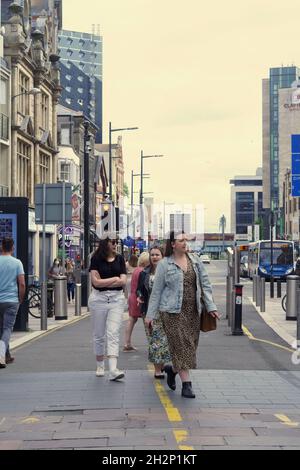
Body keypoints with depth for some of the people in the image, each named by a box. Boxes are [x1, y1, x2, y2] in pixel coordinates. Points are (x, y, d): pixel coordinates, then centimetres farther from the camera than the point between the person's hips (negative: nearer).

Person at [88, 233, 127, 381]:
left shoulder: (119, 259, 9)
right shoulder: (96, 259, -1)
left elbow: (123, 282, 1)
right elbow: (96, 281, -10)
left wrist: (104, 282, -8)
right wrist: (115, 279, -3)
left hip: (117, 298, 1)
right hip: (99, 299, -1)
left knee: (113, 334, -10)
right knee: (99, 335, 9)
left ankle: (113, 370, -20)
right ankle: (100, 366, 25)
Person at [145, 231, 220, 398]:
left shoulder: (195, 260, 8)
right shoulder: (165, 264, -2)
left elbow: (205, 284, 9)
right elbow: (157, 291, 2)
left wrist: (211, 306, 1)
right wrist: (151, 314, 1)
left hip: (193, 311, 4)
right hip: (173, 311, -4)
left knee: (191, 345, 7)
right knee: (181, 346, -8)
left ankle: (172, 369, 33)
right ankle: (186, 384, -4)